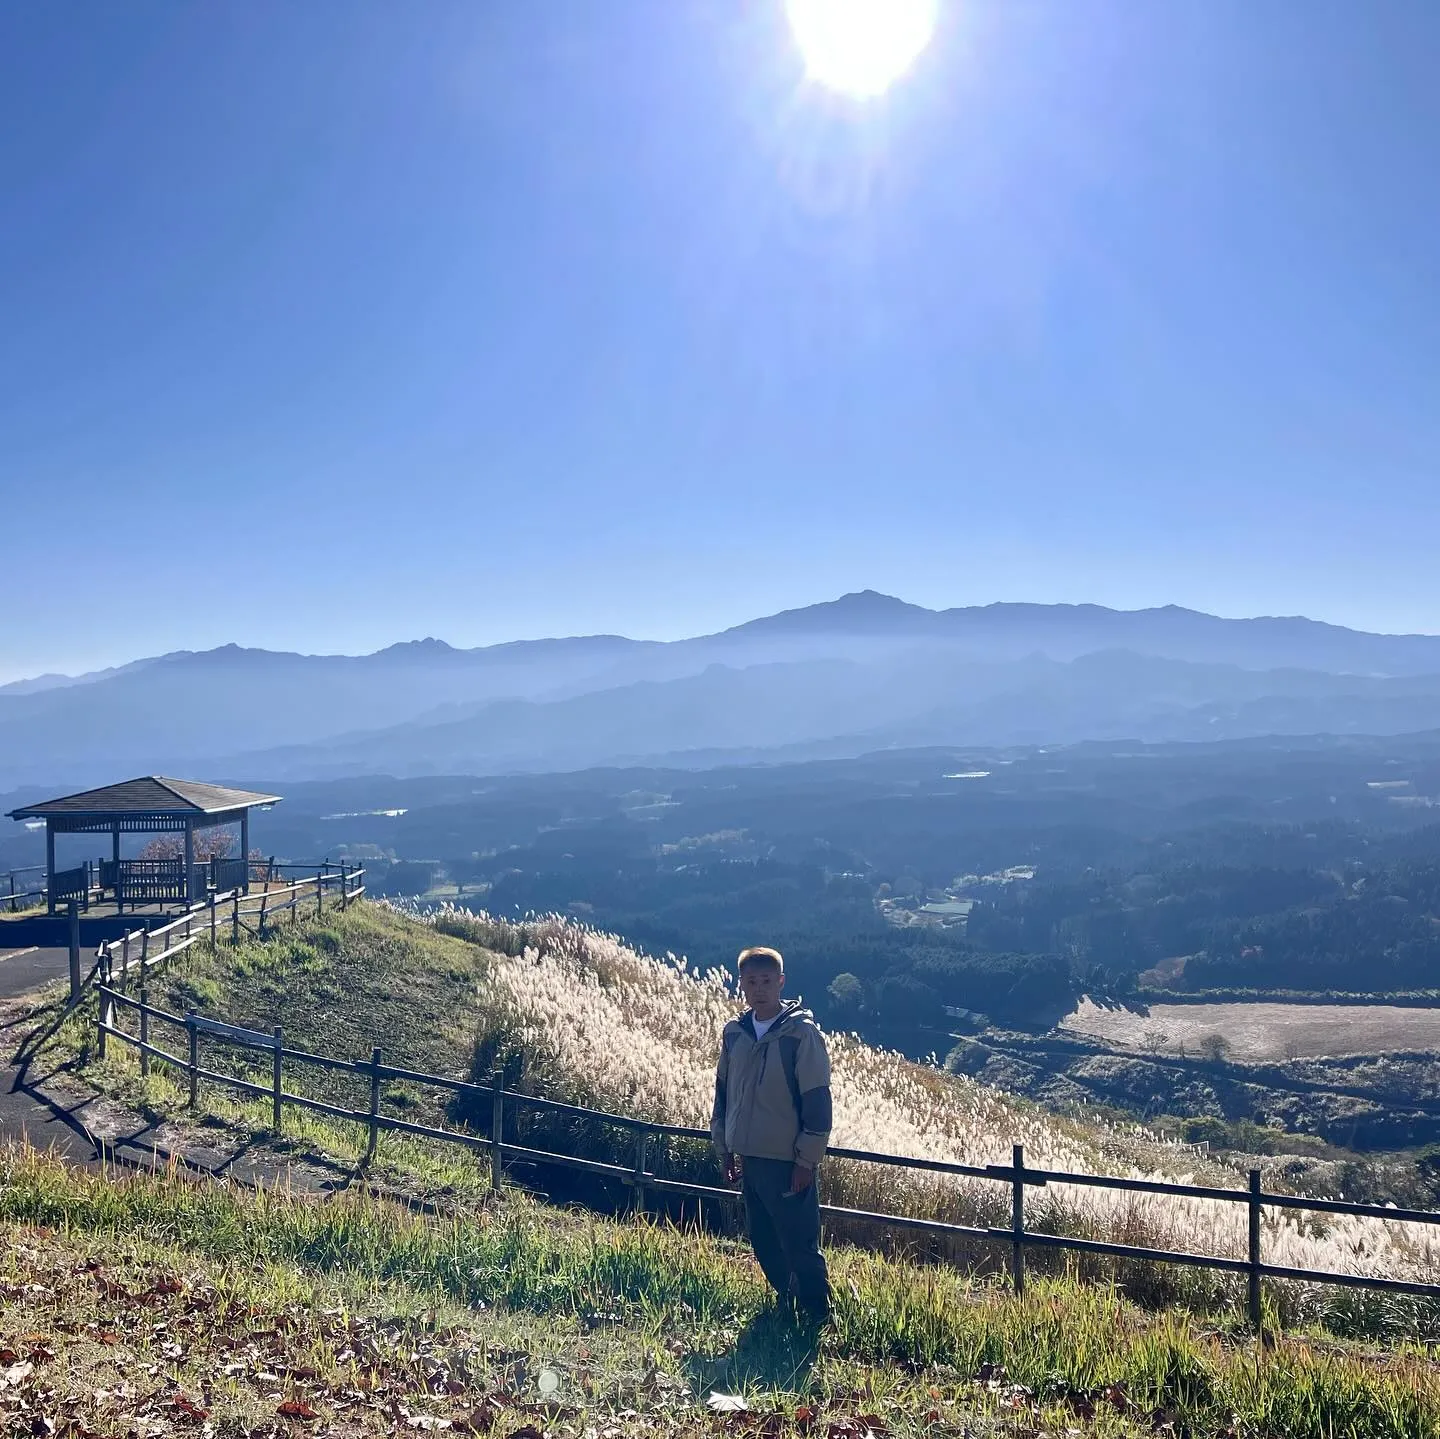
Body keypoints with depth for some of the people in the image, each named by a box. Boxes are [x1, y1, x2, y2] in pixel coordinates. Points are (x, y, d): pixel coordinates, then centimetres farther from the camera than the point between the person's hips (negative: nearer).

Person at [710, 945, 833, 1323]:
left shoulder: (802, 1033, -13)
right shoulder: (735, 1032, 3)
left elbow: (817, 1101, -13)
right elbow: (723, 1093, 13)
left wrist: (807, 1161, -13)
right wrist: (724, 1148, 13)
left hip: (788, 1162, -6)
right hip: (749, 1159, 6)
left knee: (800, 1246, 0)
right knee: (764, 1245, 16)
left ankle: (817, 1318, 18)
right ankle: (787, 1304, 36)